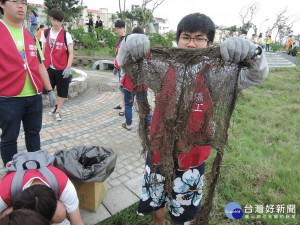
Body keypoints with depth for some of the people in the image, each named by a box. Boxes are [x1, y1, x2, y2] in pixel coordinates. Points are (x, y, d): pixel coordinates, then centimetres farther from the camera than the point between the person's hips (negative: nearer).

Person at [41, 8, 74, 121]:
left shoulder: (66, 35, -5)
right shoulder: (45, 33, 7)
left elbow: (71, 53, -8)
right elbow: (43, 50, 11)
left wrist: (68, 67, -19)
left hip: (62, 69, -3)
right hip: (48, 68, 4)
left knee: (62, 91, 4)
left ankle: (58, 111, 19)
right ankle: (56, 105, 34)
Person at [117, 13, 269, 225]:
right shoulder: (163, 68, -7)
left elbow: (256, 75, -16)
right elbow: (124, 64, -9)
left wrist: (250, 51, -38)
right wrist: (131, 44, -32)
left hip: (192, 158, -1)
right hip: (159, 153, 2)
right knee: (155, 201, 25)